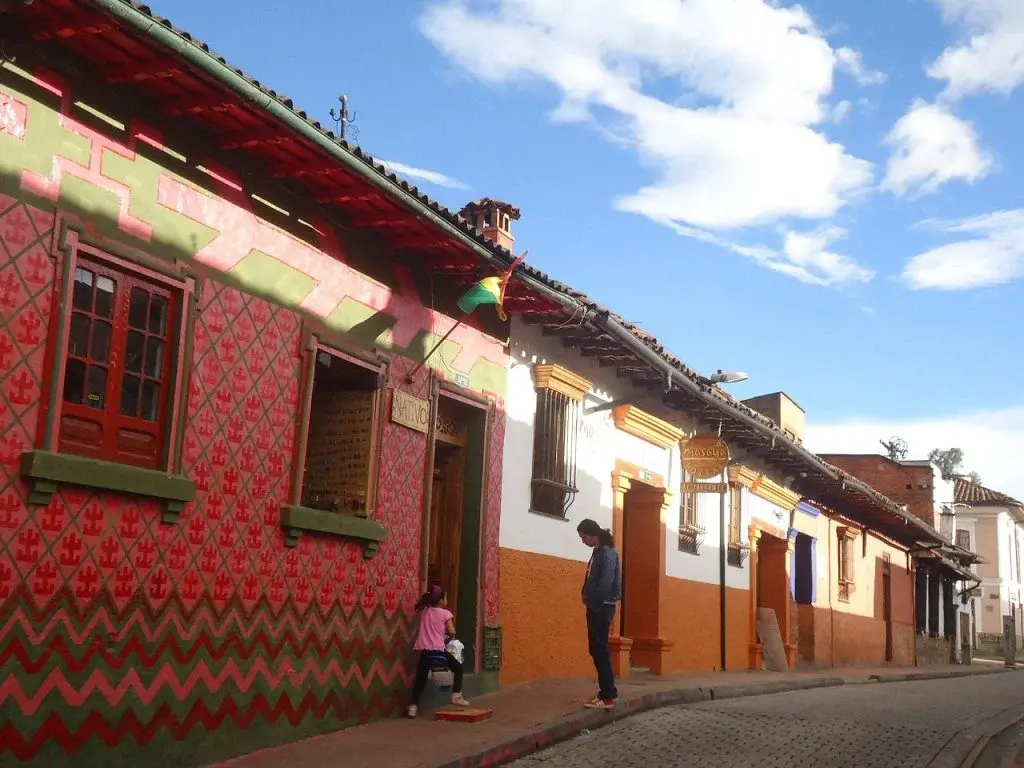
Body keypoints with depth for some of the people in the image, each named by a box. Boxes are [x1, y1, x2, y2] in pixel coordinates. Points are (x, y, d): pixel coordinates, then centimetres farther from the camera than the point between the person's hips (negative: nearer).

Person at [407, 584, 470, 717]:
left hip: (424, 650, 4)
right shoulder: (445, 613, -1)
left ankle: (413, 706, 2)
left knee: (421, 678, 10)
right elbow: (452, 632, -4)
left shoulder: (424, 611, 11)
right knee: (458, 668, 15)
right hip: (438, 650, -4)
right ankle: (456, 695, 8)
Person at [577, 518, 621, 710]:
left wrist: (593, 604, -17)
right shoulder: (598, 552, 15)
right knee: (597, 650, 12)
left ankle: (607, 696, -6)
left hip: (602, 608, -10)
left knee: (600, 650, -8)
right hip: (596, 608, 10)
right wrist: (588, 601, 8)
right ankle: (607, 692, 17)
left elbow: (605, 583, -22)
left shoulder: (607, 553, -15)